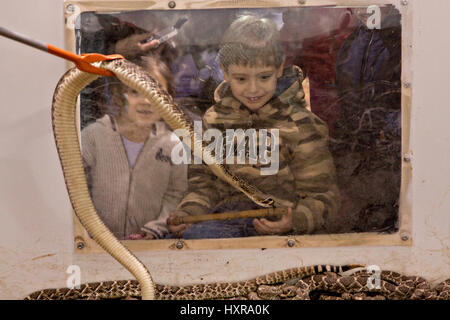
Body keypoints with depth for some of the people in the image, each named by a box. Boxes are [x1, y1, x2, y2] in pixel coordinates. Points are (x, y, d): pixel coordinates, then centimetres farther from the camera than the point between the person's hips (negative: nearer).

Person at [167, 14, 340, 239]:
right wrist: (188, 212, -7)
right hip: (230, 223, 3)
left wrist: (293, 221, -25)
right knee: (192, 235, -28)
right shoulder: (215, 120, 8)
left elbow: (322, 197, -4)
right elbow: (205, 180, 14)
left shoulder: (299, 126, -4)